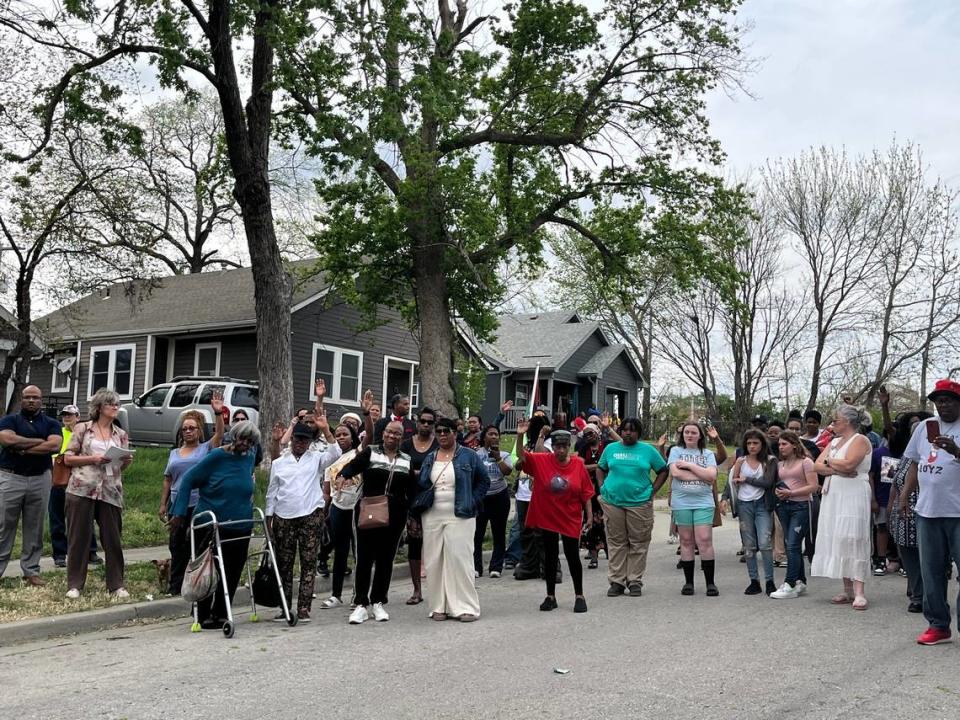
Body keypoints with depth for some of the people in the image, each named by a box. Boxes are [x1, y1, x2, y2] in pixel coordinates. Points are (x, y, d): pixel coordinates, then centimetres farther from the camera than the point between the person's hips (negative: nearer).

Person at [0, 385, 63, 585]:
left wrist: (22, 448, -12)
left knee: (34, 528, 6)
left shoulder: (51, 424, 9)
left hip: (40, 479, 2)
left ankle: (31, 571, 13)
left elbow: (55, 445, -10)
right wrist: (40, 441, -11)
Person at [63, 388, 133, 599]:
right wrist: (93, 458, -13)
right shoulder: (83, 428, 3)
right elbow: (68, 458, 1)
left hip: (111, 491, 3)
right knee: (79, 536, 2)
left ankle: (116, 584, 10)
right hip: (82, 489, -3)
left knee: (113, 538, 3)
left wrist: (127, 461, -6)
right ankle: (75, 584, 11)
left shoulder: (121, 435, 12)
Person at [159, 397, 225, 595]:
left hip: (199, 506, -4)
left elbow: (219, 434, -15)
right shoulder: (174, 453, 15)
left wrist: (218, 413, -28)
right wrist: (163, 505, 11)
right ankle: (175, 587, 18)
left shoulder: (207, 449, 3)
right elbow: (168, 480, 16)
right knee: (177, 546, 9)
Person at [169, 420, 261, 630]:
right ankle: (204, 617, 17)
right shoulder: (217, 456, -10)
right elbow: (188, 479, -6)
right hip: (210, 526, -4)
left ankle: (219, 614, 19)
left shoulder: (249, 458, 5)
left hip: (240, 528, 5)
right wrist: (179, 514, -9)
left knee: (232, 573, 6)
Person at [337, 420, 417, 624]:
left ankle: (378, 602, 20)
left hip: (395, 516, 3)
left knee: (386, 559, 8)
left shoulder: (407, 460, 10)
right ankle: (361, 604, 6)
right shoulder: (370, 452, 1)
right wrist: (342, 476, -38)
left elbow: (412, 491, 14)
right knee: (364, 557, -2)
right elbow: (353, 466, -17)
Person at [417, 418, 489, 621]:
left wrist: (472, 502, -3)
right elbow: (420, 485, 16)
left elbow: (483, 481, 5)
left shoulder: (469, 456, 1)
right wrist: (420, 508, 4)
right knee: (434, 560, 3)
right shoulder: (429, 459, 13)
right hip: (432, 517, 4)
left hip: (459, 517, -4)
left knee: (459, 559, -8)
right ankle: (439, 606, 11)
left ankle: (465, 606, -1)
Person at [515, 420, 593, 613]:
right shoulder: (541, 461, -5)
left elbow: (586, 492, -1)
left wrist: (589, 515, 0)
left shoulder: (578, 464, -6)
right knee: (550, 556, 10)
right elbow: (521, 456, -15)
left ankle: (579, 596, 18)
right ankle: (550, 596, 21)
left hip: (570, 519, -1)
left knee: (573, 556, 4)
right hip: (547, 518, 1)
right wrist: (520, 436, -31)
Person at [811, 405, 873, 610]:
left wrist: (829, 461, -2)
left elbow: (848, 464, -20)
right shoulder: (834, 442, 19)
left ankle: (859, 592, -12)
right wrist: (837, 469, -9)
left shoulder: (860, 440, -4)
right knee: (836, 540, 5)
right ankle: (847, 590, 10)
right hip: (833, 495, 8)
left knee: (853, 540, -12)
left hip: (853, 496, -8)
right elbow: (817, 466, 8)